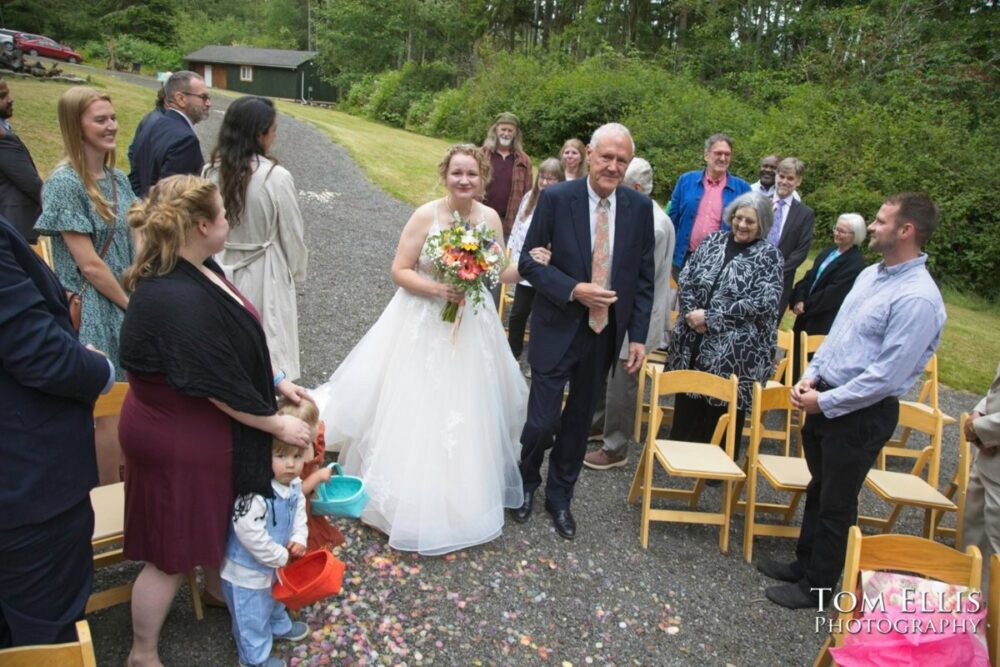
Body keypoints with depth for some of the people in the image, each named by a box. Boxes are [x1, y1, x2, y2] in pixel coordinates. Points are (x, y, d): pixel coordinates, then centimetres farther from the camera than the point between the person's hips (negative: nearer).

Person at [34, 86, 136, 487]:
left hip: (129, 308, 7)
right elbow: (89, 264, -16)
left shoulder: (117, 178, 8)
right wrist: (132, 304, -7)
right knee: (108, 413, 2)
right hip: (96, 315, -7)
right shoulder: (65, 183, -14)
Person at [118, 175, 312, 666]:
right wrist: (278, 424, -16)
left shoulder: (199, 271, -4)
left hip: (204, 430, 9)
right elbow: (219, 386, -27)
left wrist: (275, 381, 6)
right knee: (171, 552, 11)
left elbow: (232, 349, 9)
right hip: (178, 445, -9)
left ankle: (218, 588, 57)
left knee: (217, 520, 30)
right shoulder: (177, 301, -33)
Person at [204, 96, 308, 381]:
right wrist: (297, 274, 8)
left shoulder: (211, 172, -4)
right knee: (268, 352, 6)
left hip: (222, 273, 5)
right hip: (264, 277, -5)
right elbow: (292, 235, -9)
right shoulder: (276, 177, -17)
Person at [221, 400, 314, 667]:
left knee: (273, 598, 35)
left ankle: (279, 625, 60)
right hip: (247, 571, -8)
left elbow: (298, 514, 5)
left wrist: (298, 540, -13)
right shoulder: (255, 493, -38)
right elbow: (250, 534, -35)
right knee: (253, 616, 13)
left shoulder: (294, 485, -9)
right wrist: (281, 557, -24)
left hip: (275, 564, 9)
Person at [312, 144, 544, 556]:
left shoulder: (490, 218, -2)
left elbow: (497, 274, 4)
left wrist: (528, 264, -15)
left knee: (465, 414, 15)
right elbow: (399, 270, -11)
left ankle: (459, 500, 38)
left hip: (472, 328, 4)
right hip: (424, 326, -4)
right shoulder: (426, 216, -13)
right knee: (416, 413, 4)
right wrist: (437, 289, -25)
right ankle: (413, 501, 26)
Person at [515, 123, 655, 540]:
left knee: (579, 421, 16)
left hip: (604, 333, 3)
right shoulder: (556, 198, -9)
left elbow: (643, 277, 4)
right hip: (557, 329, -3)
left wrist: (638, 335, 0)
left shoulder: (640, 207, -1)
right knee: (542, 421, 0)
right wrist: (572, 290, -20)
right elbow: (529, 260, -7)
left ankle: (560, 497, 37)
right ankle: (527, 484, 33)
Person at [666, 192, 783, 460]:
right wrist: (692, 313, -12)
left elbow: (763, 302, -15)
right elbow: (685, 279, 6)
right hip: (693, 339, 4)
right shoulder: (713, 241, 7)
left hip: (736, 348, -4)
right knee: (688, 398, 13)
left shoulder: (769, 255, -5)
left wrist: (710, 318, -17)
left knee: (723, 403, 5)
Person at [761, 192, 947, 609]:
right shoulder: (870, 274, 7)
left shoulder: (918, 298, -21)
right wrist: (811, 376, 2)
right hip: (826, 399, 8)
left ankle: (817, 586, 28)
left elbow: (887, 375, -23)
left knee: (836, 504, 9)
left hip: (863, 413, -8)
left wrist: (825, 402, -17)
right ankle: (805, 563, 42)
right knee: (819, 487, 22)